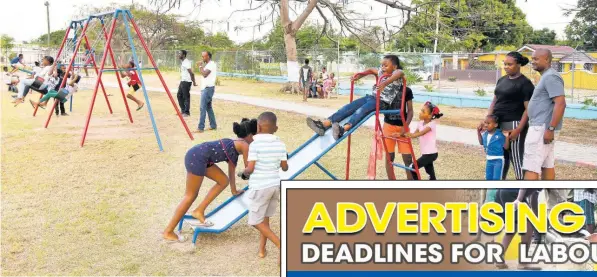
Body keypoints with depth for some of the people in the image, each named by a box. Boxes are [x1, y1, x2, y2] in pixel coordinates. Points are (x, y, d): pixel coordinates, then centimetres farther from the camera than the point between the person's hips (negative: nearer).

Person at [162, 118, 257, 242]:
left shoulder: (235, 146, 25)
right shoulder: (244, 145, 0)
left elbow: (231, 170, 33)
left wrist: (234, 191, 41)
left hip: (198, 157, 9)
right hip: (197, 157, -9)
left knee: (223, 181, 15)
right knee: (191, 196, -2)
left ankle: (199, 211, 16)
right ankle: (168, 232, 4)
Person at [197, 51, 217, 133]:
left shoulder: (211, 64, -14)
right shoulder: (208, 65, 16)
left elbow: (204, 74, -23)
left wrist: (200, 67, -13)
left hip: (208, 88, -10)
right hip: (206, 88, 10)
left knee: (202, 108, -11)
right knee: (208, 107, 14)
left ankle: (200, 127, -10)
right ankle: (213, 125, 20)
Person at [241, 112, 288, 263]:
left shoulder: (255, 144, -15)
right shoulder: (280, 144, 0)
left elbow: (250, 169, -17)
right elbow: (285, 167, 6)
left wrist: (244, 172, 5)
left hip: (260, 187, -6)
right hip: (275, 185, 6)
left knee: (256, 222, 6)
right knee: (265, 217, 22)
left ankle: (282, 245, -6)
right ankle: (261, 249, 27)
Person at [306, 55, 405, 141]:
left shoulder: (395, 73, -6)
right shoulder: (381, 72, 18)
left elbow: (401, 73, -31)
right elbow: (371, 70, 37)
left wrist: (385, 83, -45)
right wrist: (360, 75, 21)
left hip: (382, 102, -8)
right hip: (371, 97, 8)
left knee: (360, 111, -34)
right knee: (348, 107, -10)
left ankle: (343, 129, -58)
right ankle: (324, 124, -24)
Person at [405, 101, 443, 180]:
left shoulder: (431, 124, -17)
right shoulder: (420, 123, 6)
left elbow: (421, 133, -33)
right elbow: (415, 134, 2)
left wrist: (411, 135, -49)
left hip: (431, 153, -8)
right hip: (425, 153, 8)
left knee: (412, 168, -9)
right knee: (431, 176, 15)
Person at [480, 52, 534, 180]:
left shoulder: (525, 83, -8)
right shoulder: (502, 80, 13)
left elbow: (528, 109, -12)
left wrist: (518, 129, -20)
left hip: (514, 125, -7)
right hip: (498, 124, 7)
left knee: (516, 158, -2)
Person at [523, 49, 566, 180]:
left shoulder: (550, 77, -15)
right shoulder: (546, 76, 17)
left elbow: (560, 103, -23)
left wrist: (550, 129, -24)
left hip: (541, 128, -11)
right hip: (541, 127, 11)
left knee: (530, 166, -11)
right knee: (547, 164, 13)